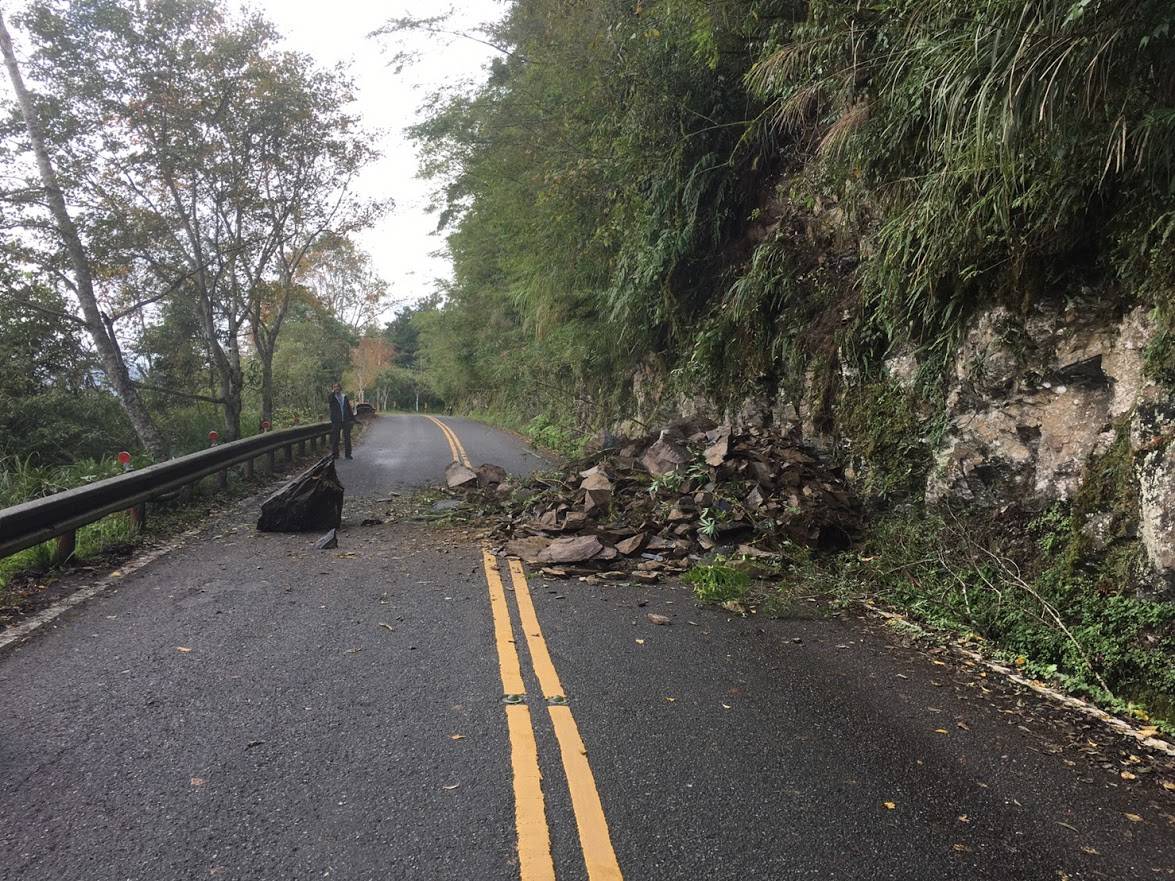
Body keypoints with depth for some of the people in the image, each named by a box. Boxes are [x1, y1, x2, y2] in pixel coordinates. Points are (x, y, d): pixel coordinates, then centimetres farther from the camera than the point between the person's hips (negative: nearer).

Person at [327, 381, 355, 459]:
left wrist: (352, 418, 10)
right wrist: (333, 392, -16)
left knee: (347, 437, 3)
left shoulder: (345, 397, 13)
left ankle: (348, 454, 10)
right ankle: (335, 454, 9)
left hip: (346, 421, 2)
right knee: (335, 438, 1)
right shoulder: (332, 397, 4)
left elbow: (349, 408, 15)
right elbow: (328, 399, -21)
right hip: (336, 421, -2)